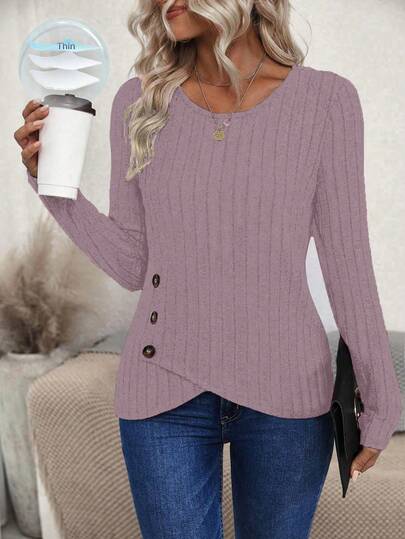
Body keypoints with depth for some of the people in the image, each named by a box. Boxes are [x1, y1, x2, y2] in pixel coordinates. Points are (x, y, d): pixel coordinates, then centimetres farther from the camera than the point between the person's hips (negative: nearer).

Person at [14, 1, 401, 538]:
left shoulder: (326, 99, -5)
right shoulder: (140, 101, -1)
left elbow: (347, 261, -2)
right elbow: (133, 265, 1)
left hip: (283, 389, 0)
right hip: (165, 393, 1)